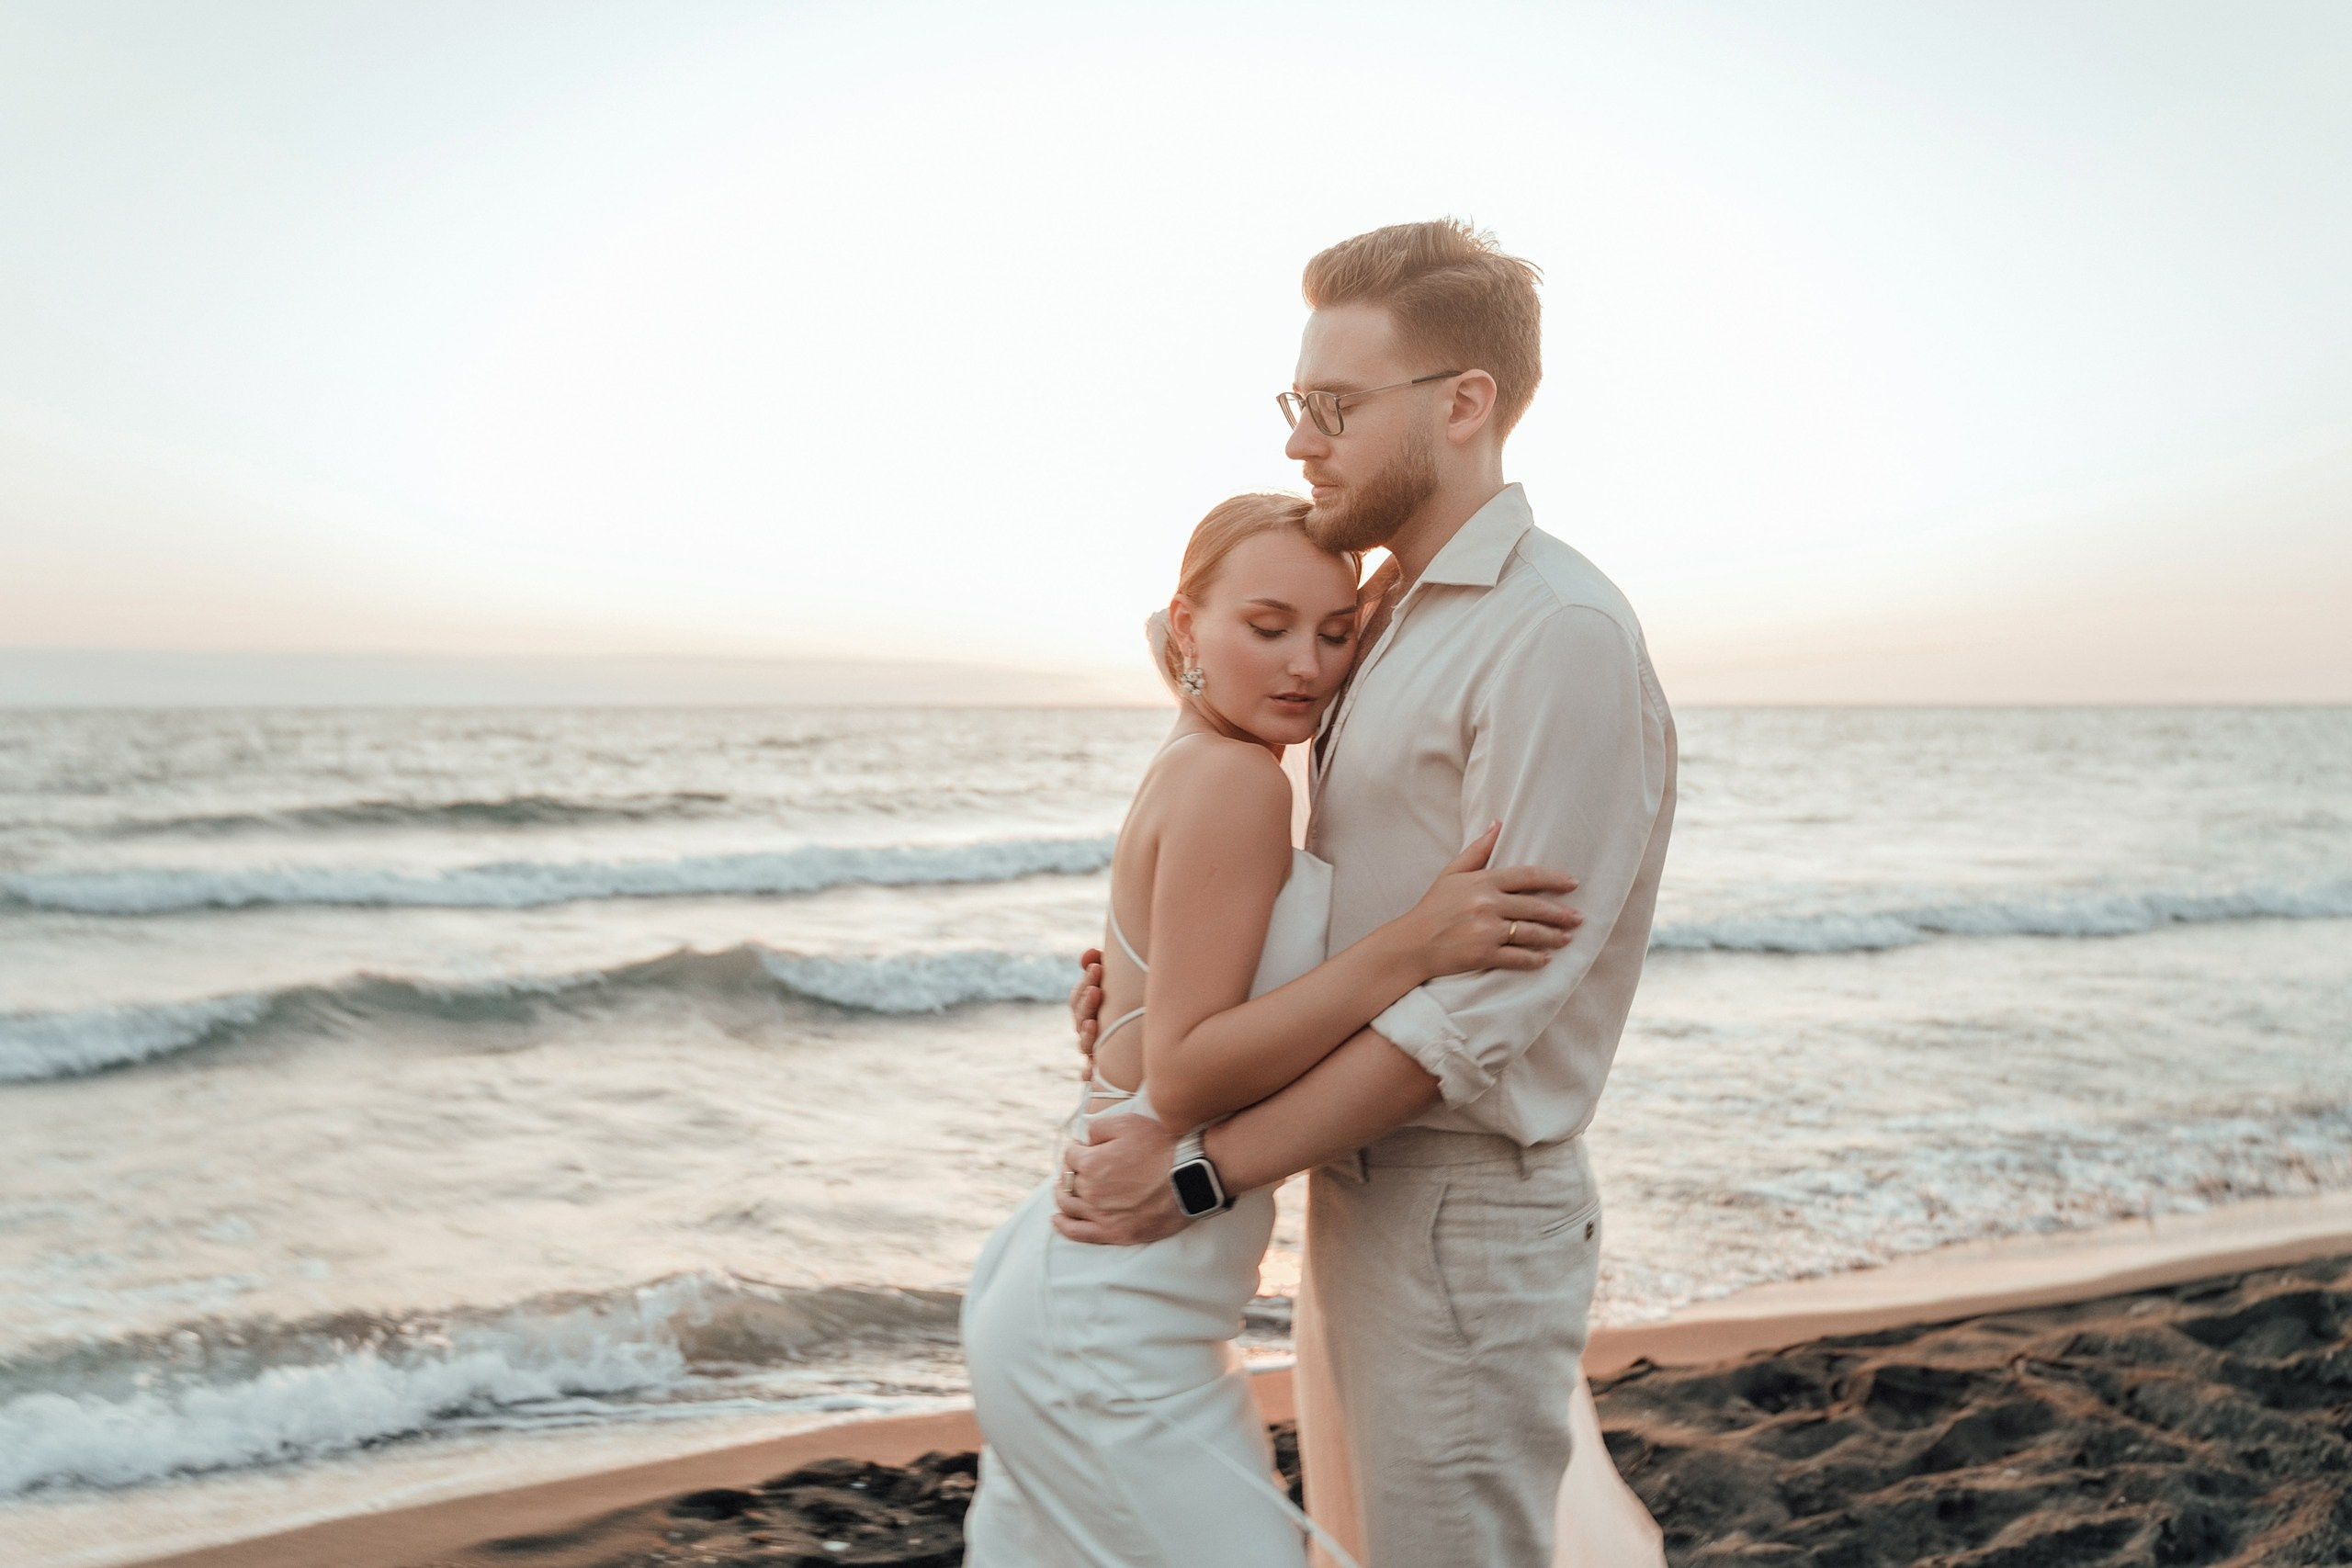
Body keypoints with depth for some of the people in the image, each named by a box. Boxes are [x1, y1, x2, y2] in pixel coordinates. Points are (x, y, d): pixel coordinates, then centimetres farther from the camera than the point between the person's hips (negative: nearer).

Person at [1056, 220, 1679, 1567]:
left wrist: (1201, 1171, -22)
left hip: (1465, 1218, -9)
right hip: (1362, 1192, 9)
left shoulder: (1561, 634, -19)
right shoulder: (1393, 622, 11)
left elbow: (1489, 999, -24)